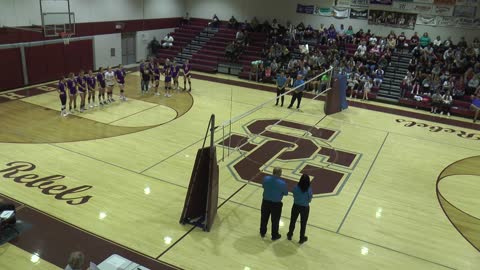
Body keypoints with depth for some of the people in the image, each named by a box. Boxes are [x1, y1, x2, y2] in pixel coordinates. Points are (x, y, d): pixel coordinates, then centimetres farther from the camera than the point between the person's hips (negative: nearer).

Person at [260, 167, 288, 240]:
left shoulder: (266, 178, -15)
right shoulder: (282, 183, -25)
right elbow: (286, 193, -8)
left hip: (266, 202, 4)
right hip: (276, 204, -3)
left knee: (264, 218, 23)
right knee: (275, 220, 17)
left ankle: (262, 232, 43)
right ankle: (274, 235, 34)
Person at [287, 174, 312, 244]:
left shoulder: (296, 187, -20)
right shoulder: (309, 190, -24)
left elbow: (294, 196, -6)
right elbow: (309, 200, -14)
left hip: (296, 206, 2)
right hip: (305, 208, -2)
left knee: (293, 221, 23)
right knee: (303, 223, 18)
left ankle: (289, 235, 41)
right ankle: (302, 238, 34)